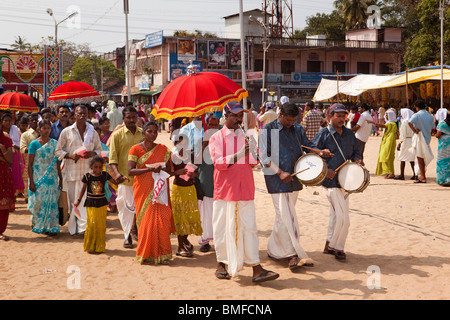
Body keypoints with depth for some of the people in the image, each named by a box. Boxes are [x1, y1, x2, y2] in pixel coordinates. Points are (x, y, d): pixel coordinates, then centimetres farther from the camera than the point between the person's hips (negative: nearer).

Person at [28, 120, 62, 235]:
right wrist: (31, 182, -10)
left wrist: (60, 178, 9)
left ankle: (51, 227, 7)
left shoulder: (54, 143, 8)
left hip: (52, 177, 3)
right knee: (40, 201, -4)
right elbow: (29, 164, -3)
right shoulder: (34, 144, -2)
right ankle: (36, 222, 17)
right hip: (39, 178, -3)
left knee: (52, 202, -1)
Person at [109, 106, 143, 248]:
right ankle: (127, 236, 17)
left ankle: (135, 228, 26)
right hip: (125, 176, -2)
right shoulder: (117, 135, -1)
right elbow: (112, 157, -6)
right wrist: (117, 173, -21)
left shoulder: (143, 133, 9)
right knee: (126, 207, 3)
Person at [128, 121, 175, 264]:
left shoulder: (163, 149, 8)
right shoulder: (135, 149, 0)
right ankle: (146, 254, 9)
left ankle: (162, 254, -1)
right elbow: (130, 171, -10)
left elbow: (170, 169, 8)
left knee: (162, 219, -8)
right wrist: (150, 169, -19)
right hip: (143, 190, -2)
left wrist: (161, 168, -15)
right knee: (146, 221, -3)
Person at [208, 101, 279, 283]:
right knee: (223, 227, 4)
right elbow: (218, 162, -12)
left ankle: (256, 269, -6)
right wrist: (239, 155, -25)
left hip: (245, 189, 2)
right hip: (224, 190, -2)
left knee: (249, 228, -3)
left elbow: (254, 162, 11)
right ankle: (221, 264, 21)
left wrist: (253, 150, -10)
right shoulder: (217, 138, 1)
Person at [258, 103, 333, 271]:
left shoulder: (298, 130, 11)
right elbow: (264, 156, -10)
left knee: (284, 216, 12)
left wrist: (320, 151, -4)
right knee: (285, 216, -8)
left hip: (294, 178, 6)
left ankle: (274, 249, 24)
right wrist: (280, 173, -20)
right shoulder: (268, 130, -6)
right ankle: (293, 255, -6)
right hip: (276, 179, -6)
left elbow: (307, 145, 18)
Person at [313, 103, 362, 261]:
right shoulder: (323, 134, -6)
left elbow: (356, 150, 22)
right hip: (330, 181, -6)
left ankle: (330, 245, 28)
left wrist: (356, 159, 0)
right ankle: (337, 247, 5)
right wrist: (325, 170, -19)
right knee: (343, 217, -10)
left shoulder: (349, 134, 11)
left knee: (336, 215, 15)